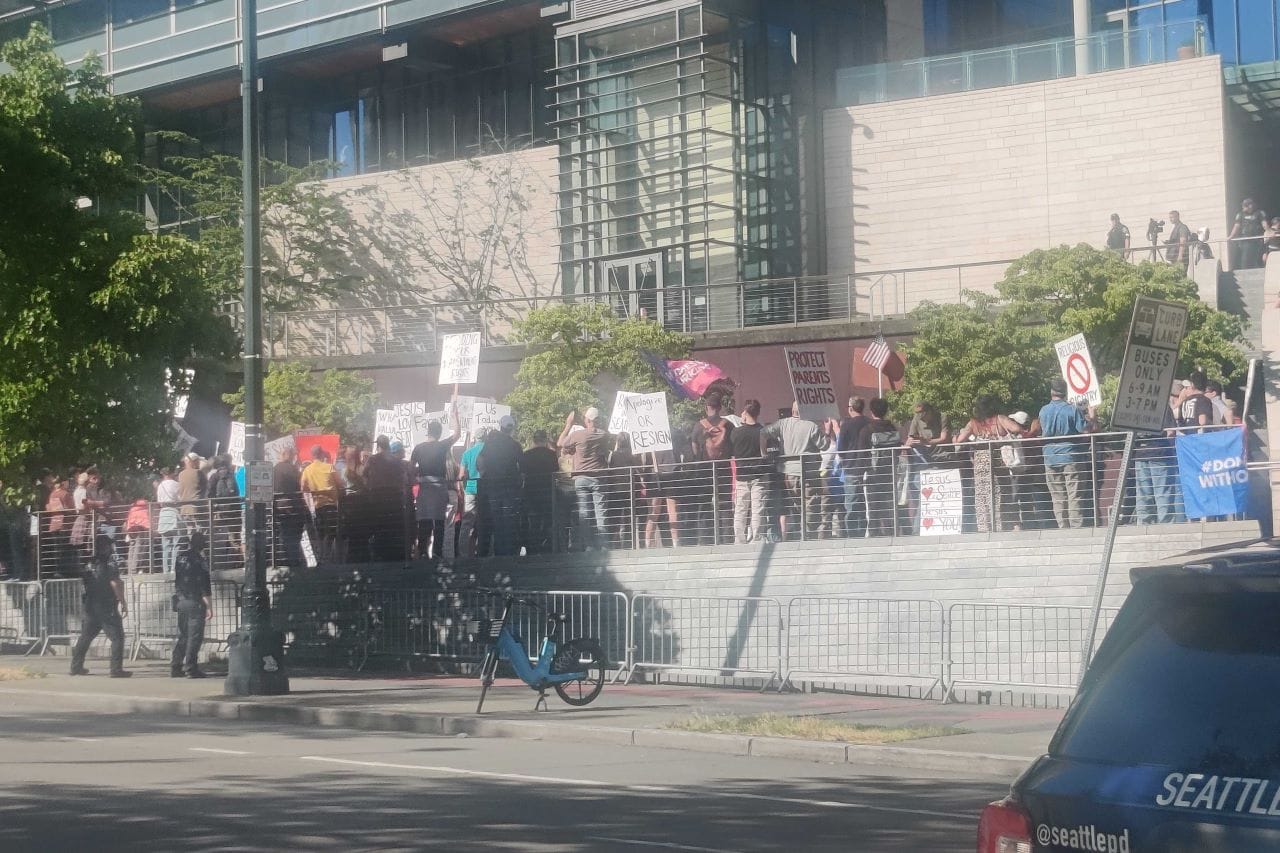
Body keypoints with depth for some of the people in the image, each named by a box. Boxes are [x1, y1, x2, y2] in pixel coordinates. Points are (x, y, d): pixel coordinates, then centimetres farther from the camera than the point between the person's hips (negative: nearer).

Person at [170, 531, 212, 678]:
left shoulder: (180, 558, 4)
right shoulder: (200, 561, -12)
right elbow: (205, 587, -13)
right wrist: (209, 607, -10)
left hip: (180, 601, 6)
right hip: (195, 602, -6)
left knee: (182, 634, 14)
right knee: (195, 635, -2)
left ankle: (175, 666, 13)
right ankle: (190, 667, -6)